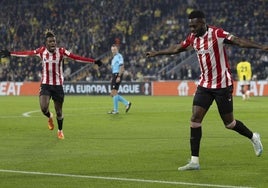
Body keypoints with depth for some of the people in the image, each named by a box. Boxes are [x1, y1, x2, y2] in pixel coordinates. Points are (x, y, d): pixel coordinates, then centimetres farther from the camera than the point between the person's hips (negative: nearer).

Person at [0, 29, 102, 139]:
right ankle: (50, 117, 20)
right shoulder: (42, 51, -1)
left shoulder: (61, 51, -6)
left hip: (58, 85, 0)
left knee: (59, 111, 5)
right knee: (43, 108, -18)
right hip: (45, 84, 0)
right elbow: (27, 54, 1)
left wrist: (94, 61, -16)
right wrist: (10, 54, 0)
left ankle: (60, 131, 32)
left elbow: (76, 58, -10)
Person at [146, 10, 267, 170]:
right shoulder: (193, 38, 3)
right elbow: (177, 49, 21)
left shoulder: (217, 34, -17)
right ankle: (194, 161, -3)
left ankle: (253, 137, 33)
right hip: (205, 84, 6)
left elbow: (238, 41, -27)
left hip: (222, 84, -6)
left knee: (229, 123, 3)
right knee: (195, 118, -6)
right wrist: (157, 53, 28)